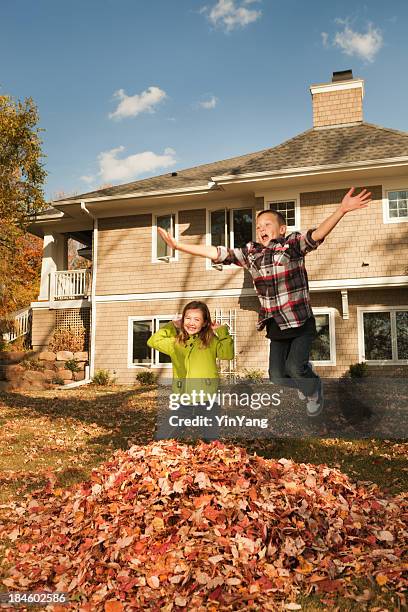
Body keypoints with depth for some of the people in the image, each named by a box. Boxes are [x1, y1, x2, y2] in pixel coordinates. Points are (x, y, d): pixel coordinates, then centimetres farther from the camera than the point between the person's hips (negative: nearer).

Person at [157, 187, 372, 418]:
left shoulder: (293, 244, -7)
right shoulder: (251, 253, 5)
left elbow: (317, 234, -25)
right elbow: (216, 253, 3)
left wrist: (341, 210, -42)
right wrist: (178, 245, -1)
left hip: (302, 323, -5)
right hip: (276, 327, 5)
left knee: (294, 367, -18)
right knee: (277, 376, 6)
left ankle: (315, 390, 18)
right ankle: (306, 376, 41)